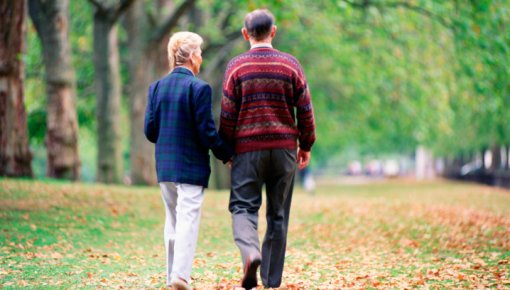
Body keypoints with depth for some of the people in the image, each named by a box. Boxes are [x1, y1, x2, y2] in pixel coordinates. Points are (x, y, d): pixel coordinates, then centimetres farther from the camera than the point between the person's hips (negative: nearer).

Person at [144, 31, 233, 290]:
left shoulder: (156, 87, 5)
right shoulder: (199, 88, -12)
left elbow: (150, 130, 5)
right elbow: (206, 131, -13)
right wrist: (226, 154, 1)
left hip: (164, 165, 6)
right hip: (191, 166, -6)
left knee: (172, 220, 14)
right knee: (188, 219, -5)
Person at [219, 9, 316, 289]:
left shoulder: (236, 66, -2)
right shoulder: (291, 64, 2)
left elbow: (227, 114, -2)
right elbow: (305, 110, 3)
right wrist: (306, 145, 14)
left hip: (247, 148, -2)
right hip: (284, 147, 2)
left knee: (243, 206, 3)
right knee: (278, 213, 10)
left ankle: (250, 251, -27)